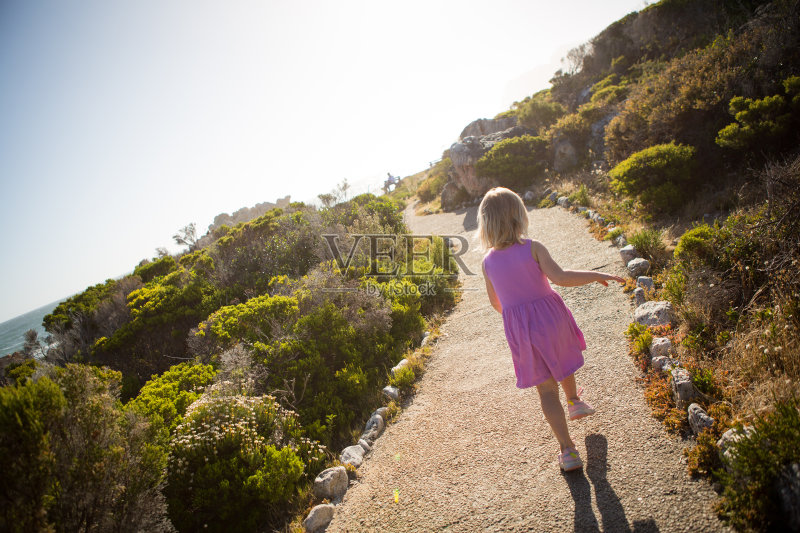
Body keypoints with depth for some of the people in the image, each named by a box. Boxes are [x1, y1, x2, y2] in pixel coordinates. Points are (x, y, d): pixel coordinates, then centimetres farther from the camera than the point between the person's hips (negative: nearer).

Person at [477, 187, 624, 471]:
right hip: (550, 316, -1)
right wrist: (597, 275, -14)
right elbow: (559, 277, -26)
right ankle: (574, 401, 57)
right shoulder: (533, 248, -14)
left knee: (546, 388, 11)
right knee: (561, 360, 31)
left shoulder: (488, 261, -3)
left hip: (519, 329, 1)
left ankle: (567, 449, 14)